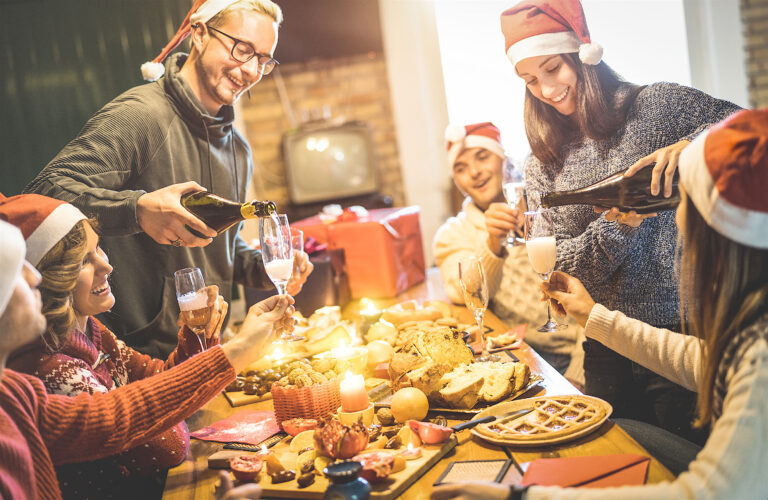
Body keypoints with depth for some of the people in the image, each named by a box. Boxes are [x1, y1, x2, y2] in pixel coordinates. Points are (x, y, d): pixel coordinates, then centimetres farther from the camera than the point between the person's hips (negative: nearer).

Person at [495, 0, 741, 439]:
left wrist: (687, 147, -29)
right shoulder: (543, 165, 7)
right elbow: (558, 263, -1)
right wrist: (616, 226, -19)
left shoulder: (656, 105, -3)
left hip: (682, 329, -3)